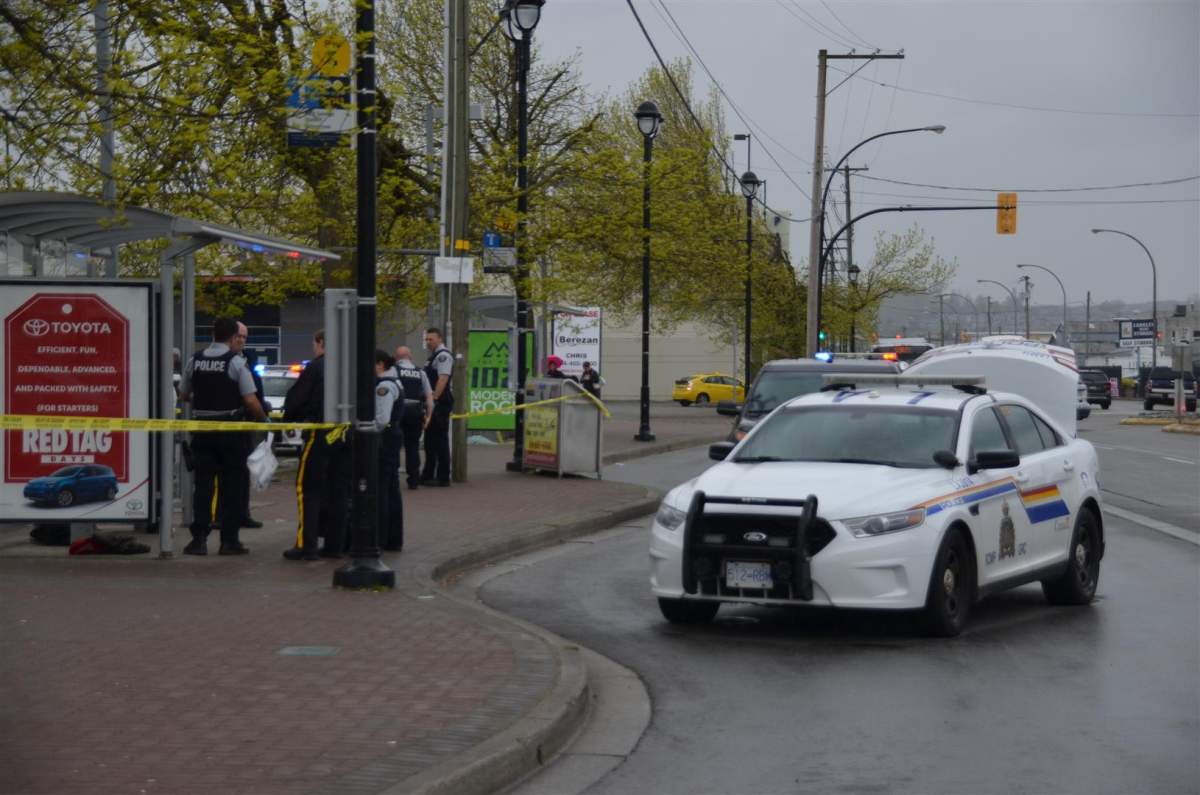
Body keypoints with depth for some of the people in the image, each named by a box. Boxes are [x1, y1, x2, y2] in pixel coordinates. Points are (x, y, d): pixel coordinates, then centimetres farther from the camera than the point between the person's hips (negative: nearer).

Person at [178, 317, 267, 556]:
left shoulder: (195, 360, 4)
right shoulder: (236, 361, -10)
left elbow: (183, 395, 13)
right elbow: (251, 401, -14)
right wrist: (263, 419, 3)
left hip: (202, 428, 3)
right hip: (230, 431, -3)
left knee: (203, 484, 6)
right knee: (231, 486, 5)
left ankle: (199, 539, 2)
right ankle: (229, 540, 5)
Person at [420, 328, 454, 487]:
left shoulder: (443, 355, -12)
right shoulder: (433, 356, 19)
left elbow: (443, 379, -21)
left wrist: (434, 399, -25)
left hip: (440, 403, -10)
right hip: (433, 404, 10)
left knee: (440, 440, -7)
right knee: (430, 440, 15)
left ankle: (443, 477, -4)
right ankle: (427, 475, 22)